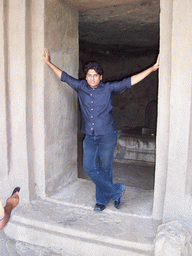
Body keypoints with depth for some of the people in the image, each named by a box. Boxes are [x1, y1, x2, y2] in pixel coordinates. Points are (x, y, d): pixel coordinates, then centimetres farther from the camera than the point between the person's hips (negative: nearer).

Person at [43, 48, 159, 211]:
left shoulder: (109, 89, -3)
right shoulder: (80, 87, 5)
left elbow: (129, 81, -6)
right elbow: (64, 76, 16)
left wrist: (152, 69, -11)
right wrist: (49, 62, 22)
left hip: (107, 136, -3)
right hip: (90, 137, 4)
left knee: (105, 168, 4)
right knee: (89, 167, -1)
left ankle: (103, 199, 24)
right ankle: (116, 191, 14)